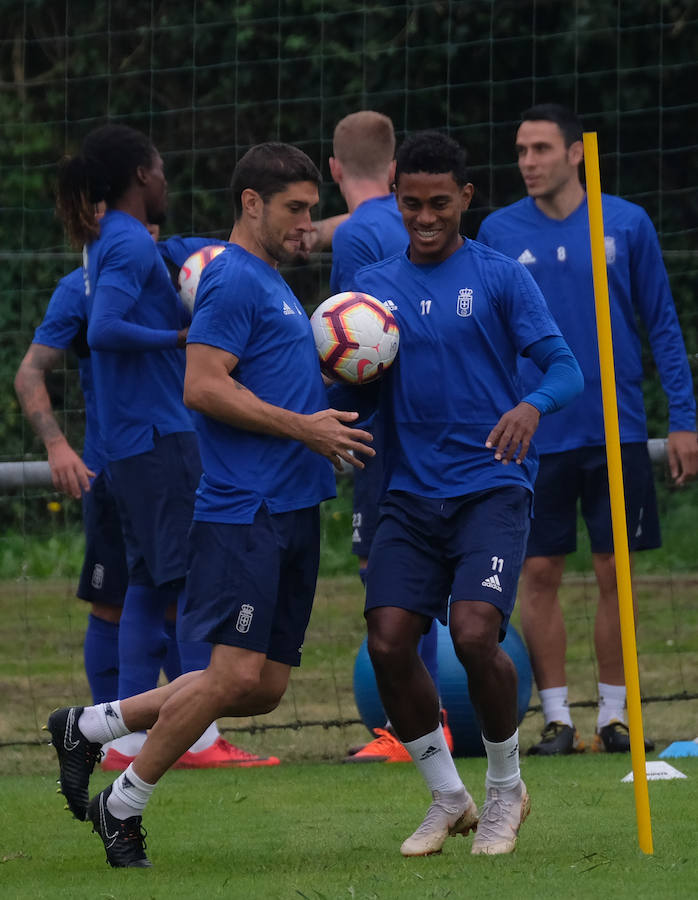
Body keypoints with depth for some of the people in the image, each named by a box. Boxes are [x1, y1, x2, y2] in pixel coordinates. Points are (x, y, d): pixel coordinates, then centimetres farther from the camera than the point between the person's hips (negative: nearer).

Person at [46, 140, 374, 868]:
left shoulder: (272, 283, 22)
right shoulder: (233, 280, -9)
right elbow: (202, 386, -18)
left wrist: (325, 430, 14)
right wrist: (302, 428, -16)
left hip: (291, 515, 10)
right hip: (242, 512, -10)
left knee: (264, 688, 7)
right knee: (236, 675, -14)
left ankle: (90, 726, 19)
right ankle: (123, 806, 2)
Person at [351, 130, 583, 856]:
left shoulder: (499, 277, 0)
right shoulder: (375, 285, 11)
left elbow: (565, 367, -5)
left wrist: (533, 406, -27)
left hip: (491, 488, -4)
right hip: (411, 492, 4)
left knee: (475, 633, -20)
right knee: (388, 641, -9)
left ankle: (505, 789, 5)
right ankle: (447, 798, 11)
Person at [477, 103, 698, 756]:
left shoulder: (626, 225, 1)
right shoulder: (499, 233, 2)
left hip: (617, 431, 0)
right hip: (535, 432, 0)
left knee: (614, 573, 3)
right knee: (539, 574, -1)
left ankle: (613, 714, 11)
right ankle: (556, 717, 6)